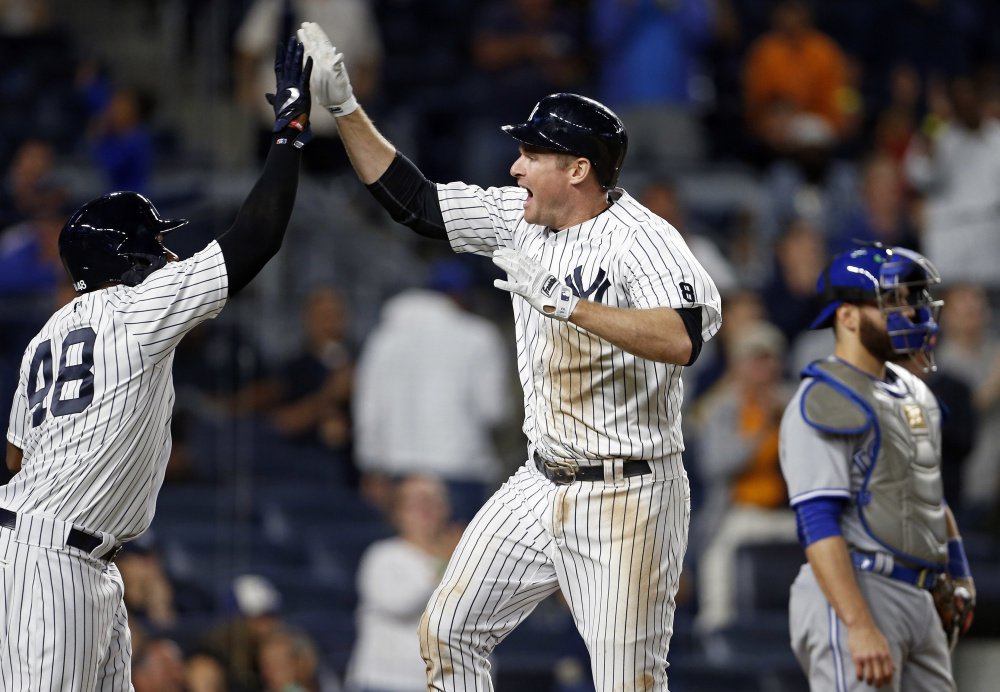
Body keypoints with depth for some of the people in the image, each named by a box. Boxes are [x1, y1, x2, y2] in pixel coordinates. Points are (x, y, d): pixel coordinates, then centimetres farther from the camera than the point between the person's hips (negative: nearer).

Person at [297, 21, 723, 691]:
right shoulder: (520, 220, 4)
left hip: (627, 498, -8)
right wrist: (345, 108, 5)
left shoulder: (640, 239, -19)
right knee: (448, 632, 10)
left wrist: (564, 303, -37)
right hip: (543, 485, 8)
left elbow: (685, 338, -36)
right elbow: (413, 198, 12)